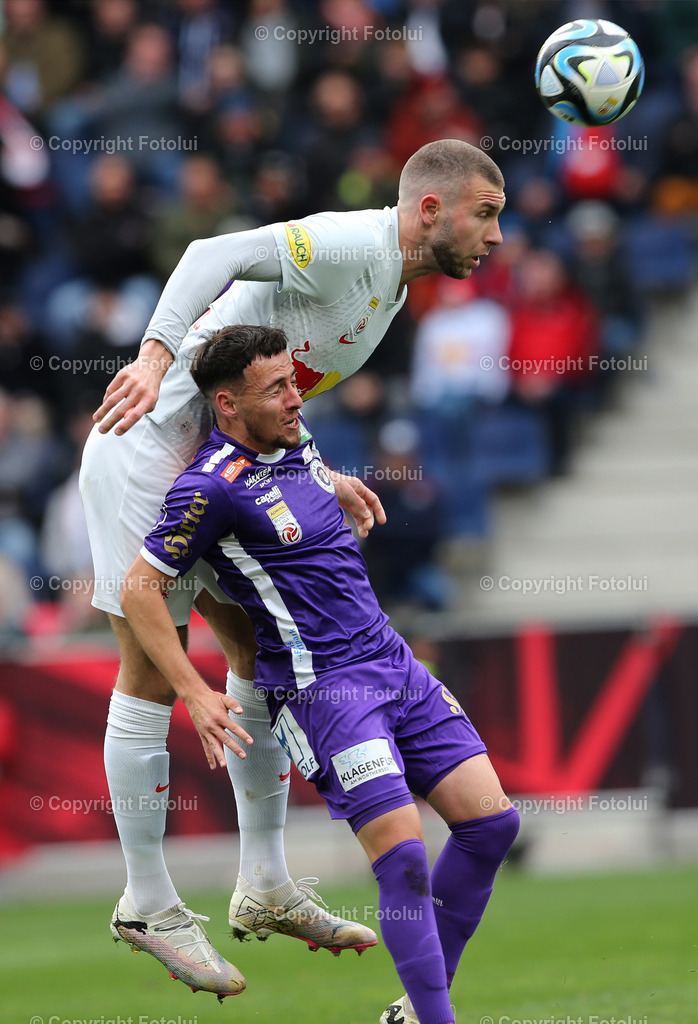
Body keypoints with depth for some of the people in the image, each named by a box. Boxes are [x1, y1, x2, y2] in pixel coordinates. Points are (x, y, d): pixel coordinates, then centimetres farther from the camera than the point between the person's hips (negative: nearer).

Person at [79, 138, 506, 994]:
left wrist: (320, 484, 5)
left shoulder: (389, 284, 14)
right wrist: (155, 357, -41)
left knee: (259, 650, 11)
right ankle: (149, 901, 7)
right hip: (148, 450, -10)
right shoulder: (349, 246, -17)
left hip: (213, 464, 10)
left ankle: (264, 890, 18)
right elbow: (218, 255, -31)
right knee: (152, 674, -2)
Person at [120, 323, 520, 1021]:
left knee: (491, 821, 2)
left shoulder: (294, 441, 9)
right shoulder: (213, 485, -14)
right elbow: (139, 589, -11)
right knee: (406, 859, -19)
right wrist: (196, 695, -12)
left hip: (396, 666, 8)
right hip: (322, 687, -8)